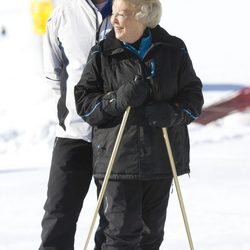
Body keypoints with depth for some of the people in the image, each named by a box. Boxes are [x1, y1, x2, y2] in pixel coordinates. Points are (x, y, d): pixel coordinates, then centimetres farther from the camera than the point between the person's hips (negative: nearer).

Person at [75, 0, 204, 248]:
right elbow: (83, 101, -1)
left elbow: (193, 96, 5)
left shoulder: (173, 51, 2)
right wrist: (117, 100, -19)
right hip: (118, 159, -2)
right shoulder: (102, 54, -2)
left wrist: (172, 112, -16)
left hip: (161, 159, 3)